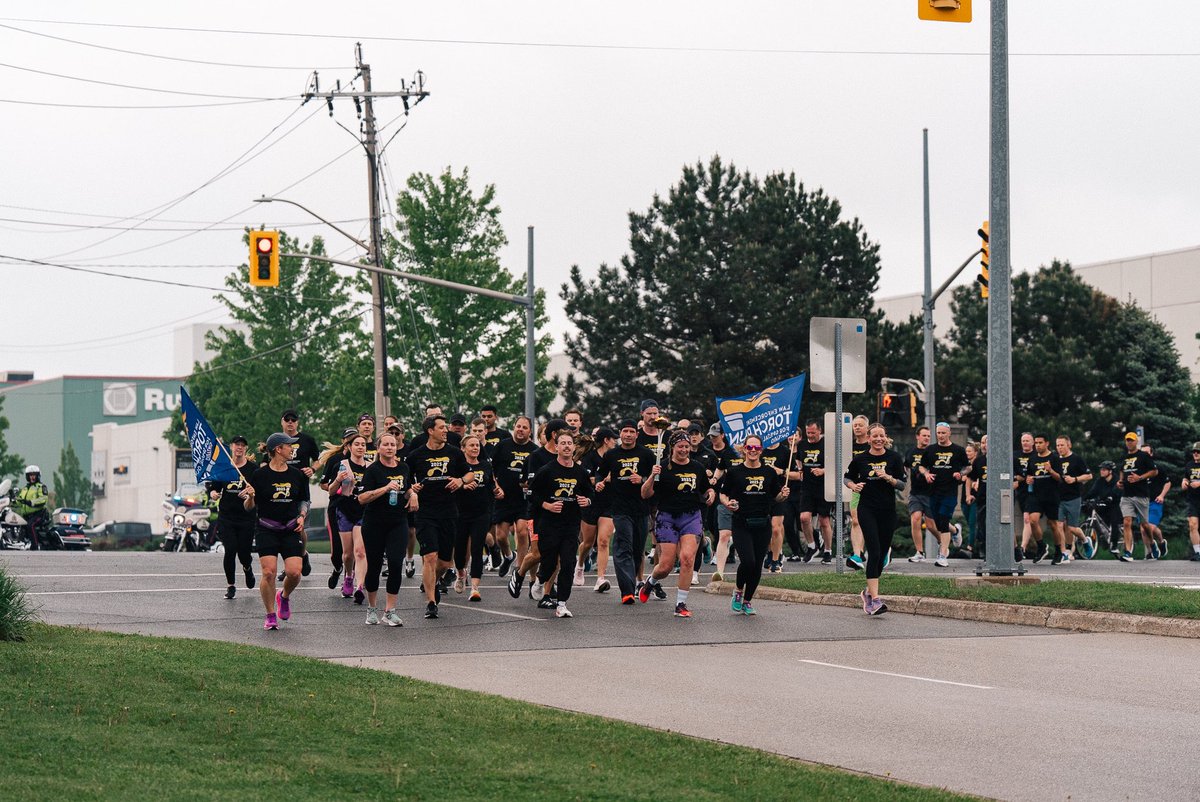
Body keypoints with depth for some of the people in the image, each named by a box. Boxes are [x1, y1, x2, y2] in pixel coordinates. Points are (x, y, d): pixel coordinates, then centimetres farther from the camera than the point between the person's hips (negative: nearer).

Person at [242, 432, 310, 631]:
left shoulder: (297, 475, 8)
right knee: (268, 572, -12)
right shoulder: (260, 475, -4)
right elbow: (249, 506, 0)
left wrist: (302, 516, 2)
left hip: (291, 530, 3)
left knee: (294, 572, -11)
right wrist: (250, 497, -22)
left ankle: (284, 596, 23)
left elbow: (304, 500, 20)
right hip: (266, 530, -3)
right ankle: (271, 616, 4)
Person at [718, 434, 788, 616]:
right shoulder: (734, 472, 0)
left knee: (757, 565, 3)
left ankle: (747, 601, 21)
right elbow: (723, 494, 4)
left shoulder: (769, 473, 7)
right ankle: (739, 591, 12)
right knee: (747, 561, -17)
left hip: (763, 525, 3)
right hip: (741, 524, -3)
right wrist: (727, 503, -16)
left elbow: (776, 496, 15)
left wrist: (783, 494, -7)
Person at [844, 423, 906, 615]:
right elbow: (848, 477, 16)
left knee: (882, 553, 8)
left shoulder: (894, 458, 1)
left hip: (888, 510, 2)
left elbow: (902, 484, 0)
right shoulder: (860, 459, 0)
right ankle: (875, 599, -19)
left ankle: (869, 591, 30)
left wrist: (888, 477, -18)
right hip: (867, 510, -2)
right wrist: (853, 486, -6)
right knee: (874, 551, -15)